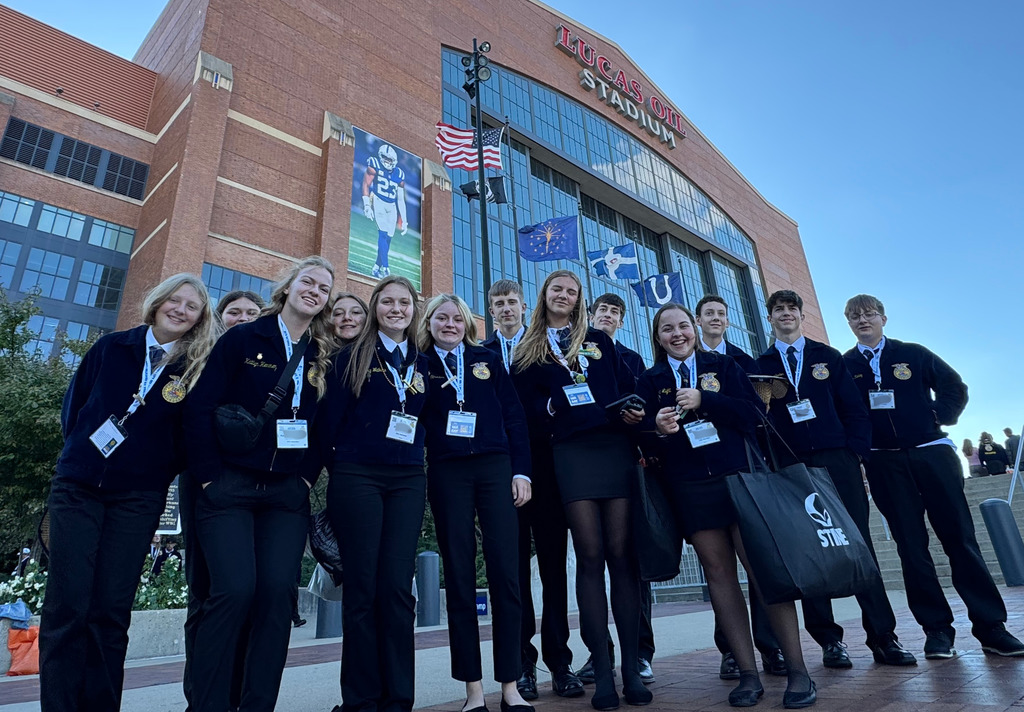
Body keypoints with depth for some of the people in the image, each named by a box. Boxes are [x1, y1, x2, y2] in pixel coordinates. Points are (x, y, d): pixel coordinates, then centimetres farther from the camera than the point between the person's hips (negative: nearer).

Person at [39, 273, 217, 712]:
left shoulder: (197, 368, 0)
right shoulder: (111, 347, 5)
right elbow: (73, 405, 13)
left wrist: (158, 474, -1)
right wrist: (82, 450, 7)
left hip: (138, 499, -1)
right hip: (78, 487, 1)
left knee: (110, 611, 2)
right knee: (67, 605, 0)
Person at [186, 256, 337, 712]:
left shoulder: (323, 357, 10)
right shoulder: (243, 339, 0)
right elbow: (201, 408, -4)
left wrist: (307, 477, 2)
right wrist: (209, 477, -7)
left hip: (287, 494, 3)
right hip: (230, 486, -3)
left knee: (278, 594, -2)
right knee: (234, 590, -10)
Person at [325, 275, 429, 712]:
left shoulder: (422, 364, 14)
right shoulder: (354, 356, 5)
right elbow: (335, 417, 1)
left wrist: (416, 459, 6)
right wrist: (337, 469, -3)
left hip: (408, 480, 3)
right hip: (358, 476, -2)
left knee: (397, 587, 2)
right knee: (362, 588, 1)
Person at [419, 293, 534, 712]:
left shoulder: (488, 360, 13)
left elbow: (514, 416, 8)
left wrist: (521, 471, 0)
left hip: (494, 467, 1)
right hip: (446, 473, 0)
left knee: (505, 572, -2)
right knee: (459, 575, 3)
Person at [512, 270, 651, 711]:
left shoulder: (598, 340, 19)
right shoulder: (529, 350, 14)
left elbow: (627, 387, 12)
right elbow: (528, 403, 6)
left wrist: (635, 417, -5)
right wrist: (551, 412, -11)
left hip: (616, 446, 2)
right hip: (571, 452, -1)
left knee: (621, 553, 0)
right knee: (590, 555, -3)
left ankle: (632, 668, 8)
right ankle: (603, 671, 5)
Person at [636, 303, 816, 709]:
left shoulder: (723, 366, 11)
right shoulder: (650, 382, 12)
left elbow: (754, 412, 0)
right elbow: (644, 437, 9)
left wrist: (704, 401, -11)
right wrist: (657, 427, -13)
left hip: (736, 473, -1)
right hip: (688, 485, 1)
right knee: (718, 571, 2)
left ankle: (797, 668, 5)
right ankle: (748, 672, 9)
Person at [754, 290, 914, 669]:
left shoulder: (828, 356, 12)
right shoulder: (761, 366, 9)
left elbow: (854, 407, 7)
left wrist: (857, 451, -2)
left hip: (837, 461, 1)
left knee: (858, 543, -1)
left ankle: (883, 637, 9)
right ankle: (829, 640, 11)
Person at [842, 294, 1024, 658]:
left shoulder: (914, 354, 8)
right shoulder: (843, 366, 5)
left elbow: (955, 387, 11)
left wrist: (938, 417, -1)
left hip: (932, 453, 1)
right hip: (884, 463, 0)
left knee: (960, 536, 2)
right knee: (911, 545, 3)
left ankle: (990, 626, 11)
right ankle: (937, 629, 12)